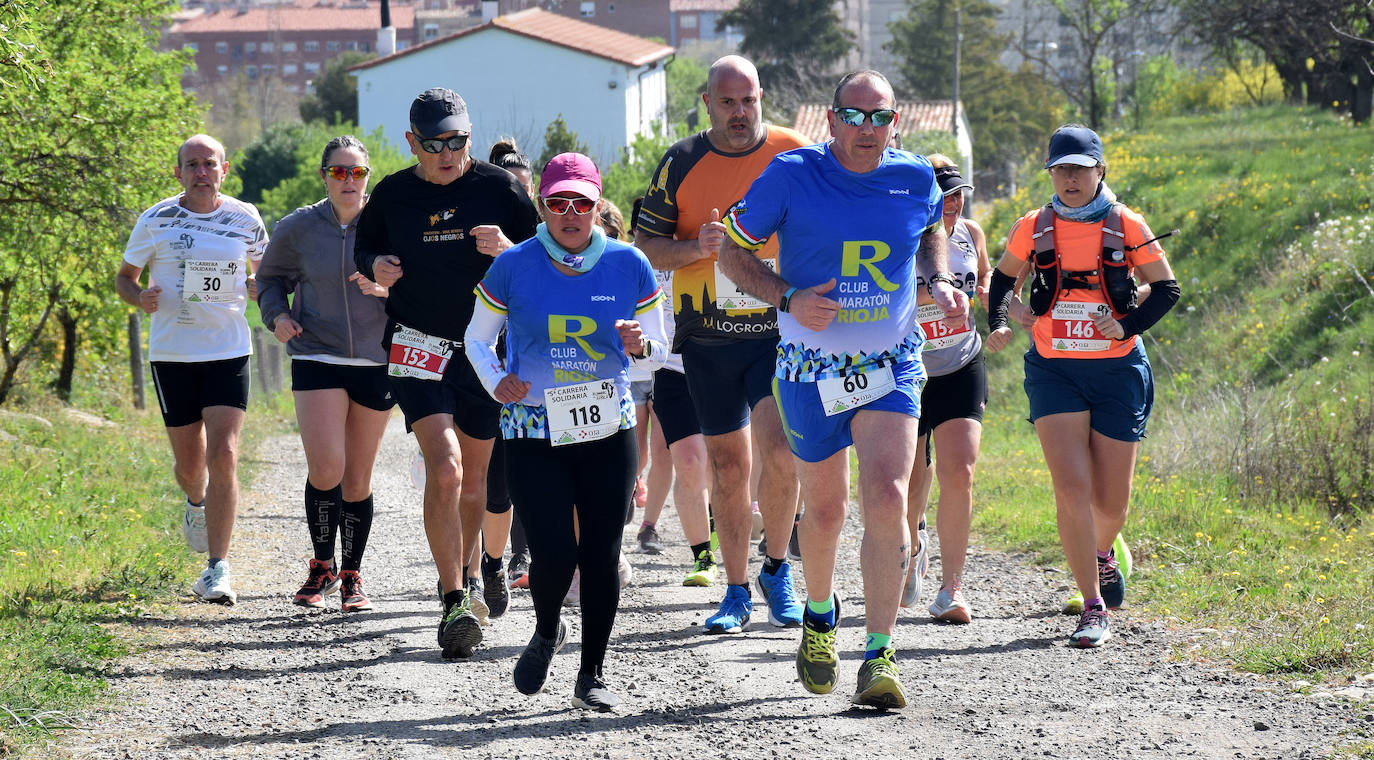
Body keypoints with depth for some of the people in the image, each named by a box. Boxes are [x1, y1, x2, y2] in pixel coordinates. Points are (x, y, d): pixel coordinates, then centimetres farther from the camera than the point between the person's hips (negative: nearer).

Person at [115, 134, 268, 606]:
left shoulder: (245, 219, 2)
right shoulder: (155, 222, -1)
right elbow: (125, 276, 11)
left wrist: (256, 288, -5)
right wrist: (140, 298, -12)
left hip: (229, 353, 0)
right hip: (172, 354, 1)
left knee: (223, 456, -13)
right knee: (189, 462, 9)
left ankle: (218, 567, -10)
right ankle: (196, 502, 47)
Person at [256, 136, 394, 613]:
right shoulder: (298, 228, 1)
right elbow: (270, 278, 18)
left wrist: (389, 287, -17)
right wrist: (276, 315, -1)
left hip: (376, 363, 1)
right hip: (317, 359, -1)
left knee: (358, 478, 7)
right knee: (325, 468, -15)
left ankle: (352, 577, 21)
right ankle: (322, 568, 5)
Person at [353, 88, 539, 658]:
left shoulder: (498, 188, 0)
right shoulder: (391, 195, 3)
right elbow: (363, 248, 18)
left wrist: (509, 250, -17)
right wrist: (375, 267, -5)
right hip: (419, 349, -1)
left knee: (474, 476, 11)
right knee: (444, 468, -18)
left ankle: (462, 580, 34)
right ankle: (454, 601, -17)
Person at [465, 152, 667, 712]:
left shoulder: (627, 265, 0)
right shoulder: (513, 266, -3)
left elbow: (658, 348, 8)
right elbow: (477, 339, 9)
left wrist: (639, 347, -16)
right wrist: (496, 383, -10)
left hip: (607, 432, 1)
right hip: (533, 434, -1)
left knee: (601, 556, -1)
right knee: (554, 555, -12)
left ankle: (592, 676, 14)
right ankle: (546, 634, 22)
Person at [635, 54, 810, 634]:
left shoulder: (796, 155, 0)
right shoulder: (681, 162, 2)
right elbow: (647, 244, 5)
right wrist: (694, 248, -14)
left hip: (780, 330, -2)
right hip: (708, 338, 2)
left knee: (778, 449, -18)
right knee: (728, 461, 7)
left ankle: (777, 568, 4)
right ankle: (736, 591, 18)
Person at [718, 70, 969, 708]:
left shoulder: (916, 178, -1)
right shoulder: (792, 175, -10)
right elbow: (732, 251, -1)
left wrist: (940, 283, 3)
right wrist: (788, 298, -17)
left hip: (890, 368, 1)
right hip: (811, 372, -1)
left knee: (887, 498, -18)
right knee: (826, 510, 11)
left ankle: (880, 655, -14)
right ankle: (820, 613, 42)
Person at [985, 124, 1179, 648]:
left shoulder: (1127, 227, -2)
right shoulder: (1032, 229, 2)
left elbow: (1166, 288, 5)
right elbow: (1004, 276, 20)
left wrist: (1126, 326, -10)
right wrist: (997, 323, 2)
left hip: (1118, 370, 0)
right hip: (1054, 371, 0)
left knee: (1111, 501, 5)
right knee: (1072, 487, -15)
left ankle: (1102, 552, 42)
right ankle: (1093, 608, -9)